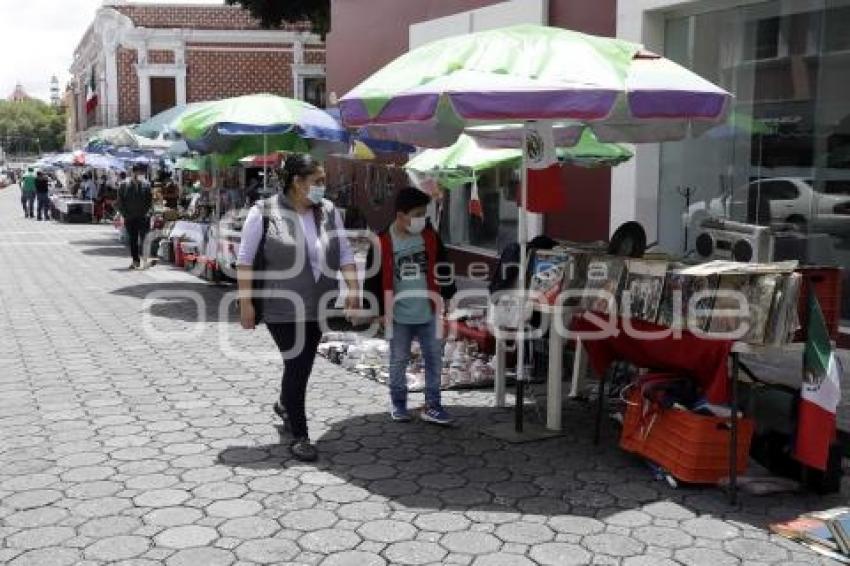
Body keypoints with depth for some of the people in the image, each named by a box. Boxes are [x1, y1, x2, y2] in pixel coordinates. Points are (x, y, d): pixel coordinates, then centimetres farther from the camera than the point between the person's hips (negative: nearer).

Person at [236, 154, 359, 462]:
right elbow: (245, 260, -8)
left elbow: (344, 254, 8)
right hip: (282, 307, -5)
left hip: (318, 307, 5)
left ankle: (285, 405, 47)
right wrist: (246, 303, -11)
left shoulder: (329, 211, 3)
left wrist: (353, 288, -5)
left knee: (304, 364, 17)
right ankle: (299, 436, 7)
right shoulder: (264, 212, -11)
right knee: (296, 365, -6)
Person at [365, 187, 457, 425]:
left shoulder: (430, 236, 0)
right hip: (399, 315, -3)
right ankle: (398, 404, 25)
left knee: (434, 359, 6)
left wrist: (447, 294, 8)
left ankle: (432, 406, 15)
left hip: (428, 313, 3)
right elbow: (373, 279, -7)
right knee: (399, 361, 10)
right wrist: (379, 310, -6)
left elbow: (442, 268, 10)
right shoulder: (383, 242, -12)